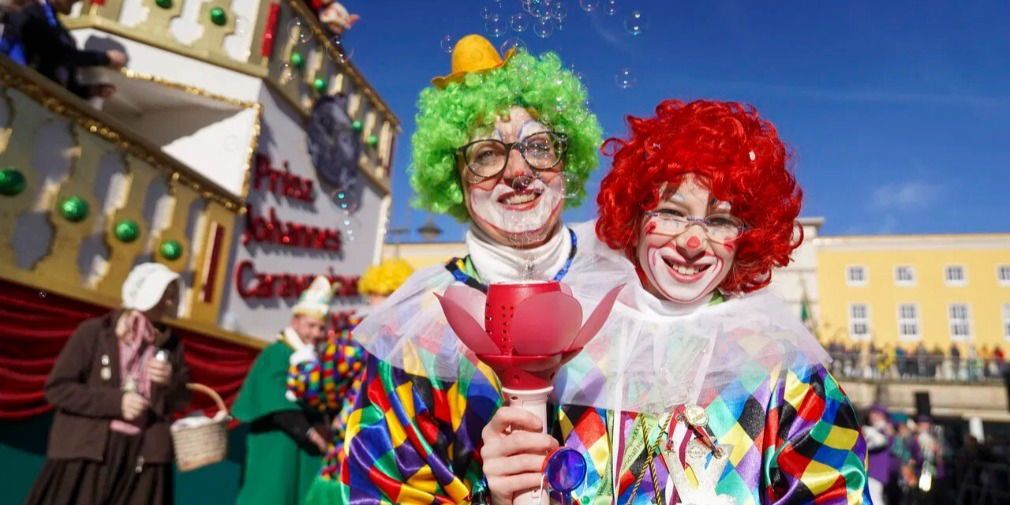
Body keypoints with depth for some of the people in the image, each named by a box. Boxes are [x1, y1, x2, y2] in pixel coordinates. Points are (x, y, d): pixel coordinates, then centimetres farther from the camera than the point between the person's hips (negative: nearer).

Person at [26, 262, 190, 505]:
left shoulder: (170, 343, 6)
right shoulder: (94, 332, -5)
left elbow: (181, 401, 12)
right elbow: (57, 387, -6)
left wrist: (171, 382, -10)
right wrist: (115, 402, -16)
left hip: (143, 457, 3)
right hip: (88, 452, -3)